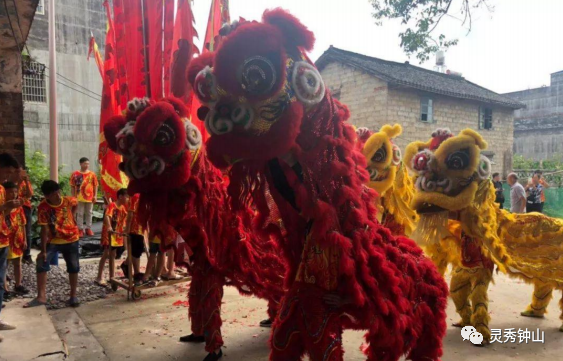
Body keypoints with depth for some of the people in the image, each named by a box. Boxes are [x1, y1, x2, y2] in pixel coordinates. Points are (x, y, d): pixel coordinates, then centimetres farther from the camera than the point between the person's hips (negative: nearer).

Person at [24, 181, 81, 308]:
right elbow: (44, 230, -19)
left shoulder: (69, 201, -15)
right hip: (53, 240, -1)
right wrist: (43, 250, -19)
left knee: (73, 267, 4)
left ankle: (73, 296, 17)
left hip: (71, 239, 1)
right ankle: (41, 297, -2)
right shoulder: (43, 207, -19)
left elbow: (76, 204, 13)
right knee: (41, 263, -13)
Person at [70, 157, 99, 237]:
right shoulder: (75, 174, -4)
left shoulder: (92, 174, 0)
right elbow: (72, 186, 1)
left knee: (89, 213, 10)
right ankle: (80, 229, 13)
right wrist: (73, 196, -1)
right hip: (79, 198, -2)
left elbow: (95, 185, 5)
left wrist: (95, 196, 1)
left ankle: (88, 229, 19)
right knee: (80, 214, 5)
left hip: (90, 197, 2)